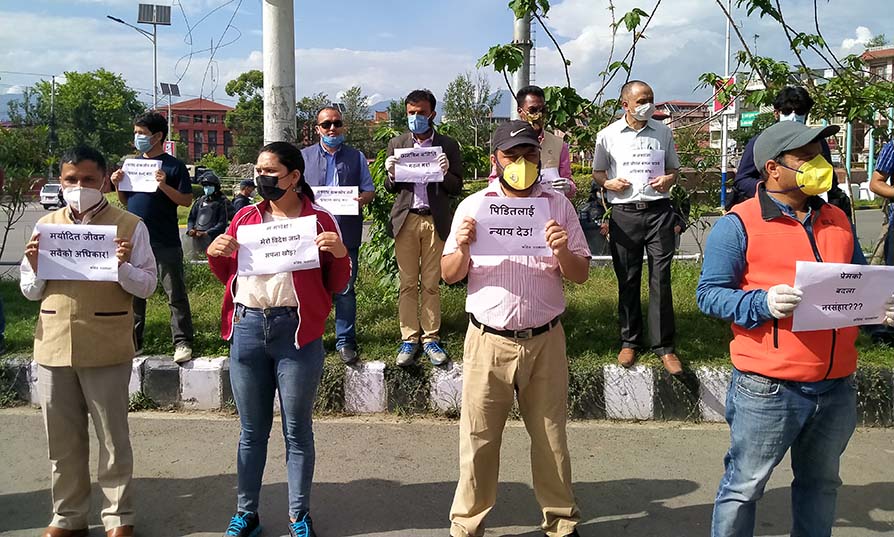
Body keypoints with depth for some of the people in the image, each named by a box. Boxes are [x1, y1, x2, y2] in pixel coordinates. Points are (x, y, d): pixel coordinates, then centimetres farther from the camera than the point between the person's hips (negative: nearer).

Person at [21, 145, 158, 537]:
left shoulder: (129, 226, 0)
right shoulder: (46, 225, 10)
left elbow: (147, 286, -1)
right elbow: (30, 291, 14)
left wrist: (122, 266, -19)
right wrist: (35, 268, -7)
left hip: (106, 349, -3)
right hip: (53, 346, 4)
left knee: (113, 438, 6)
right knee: (62, 440, 13)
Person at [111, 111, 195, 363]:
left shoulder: (174, 166, -3)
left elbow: (187, 200, -7)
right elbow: (126, 201, 19)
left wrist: (164, 186, -21)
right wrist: (117, 185, 0)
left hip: (165, 243, -5)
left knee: (176, 294, -1)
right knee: (133, 293, 11)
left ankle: (183, 342, 4)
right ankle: (133, 342, 21)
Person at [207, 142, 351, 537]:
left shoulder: (319, 220, 2)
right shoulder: (245, 218, 11)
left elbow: (336, 286, 3)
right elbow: (227, 276, 18)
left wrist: (340, 254, -15)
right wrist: (214, 254, -1)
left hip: (296, 331, -3)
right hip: (247, 329, 3)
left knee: (297, 430, 7)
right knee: (251, 429, 13)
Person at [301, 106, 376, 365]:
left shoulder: (357, 157, 13)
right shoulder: (304, 156, 11)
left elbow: (369, 190, 14)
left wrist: (363, 198, -9)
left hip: (347, 234, 0)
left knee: (345, 289, 2)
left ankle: (345, 342, 11)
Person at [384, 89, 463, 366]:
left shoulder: (448, 145, 5)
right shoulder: (396, 144, 9)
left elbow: (457, 188, 4)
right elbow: (390, 188, 10)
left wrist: (445, 174, -16)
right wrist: (391, 174, -12)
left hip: (436, 221, -1)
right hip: (406, 219, 1)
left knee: (431, 284, 4)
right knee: (407, 284, 4)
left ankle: (431, 338, 13)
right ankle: (409, 339, 12)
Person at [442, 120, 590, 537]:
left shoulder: (559, 205, 4)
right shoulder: (473, 206, 3)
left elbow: (581, 275, 4)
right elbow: (449, 276, 4)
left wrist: (562, 252, -16)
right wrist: (463, 248, -16)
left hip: (545, 341, 1)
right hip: (488, 341, -1)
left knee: (551, 437, 11)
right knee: (478, 439, 6)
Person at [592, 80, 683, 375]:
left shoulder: (663, 131, 11)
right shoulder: (607, 135, 6)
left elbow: (674, 168, 19)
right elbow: (597, 172, 14)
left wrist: (668, 179, -4)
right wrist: (609, 183, -8)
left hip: (658, 211, 1)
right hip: (624, 214, 0)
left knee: (661, 279, -1)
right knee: (627, 280, 6)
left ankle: (664, 345, 8)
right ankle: (629, 341, 21)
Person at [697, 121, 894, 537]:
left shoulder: (837, 220, 11)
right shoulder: (739, 224, -9)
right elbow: (709, 294, -11)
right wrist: (763, 302, -26)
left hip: (837, 388, 6)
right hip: (768, 389, -6)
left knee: (821, 483, 21)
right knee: (745, 486, 6)